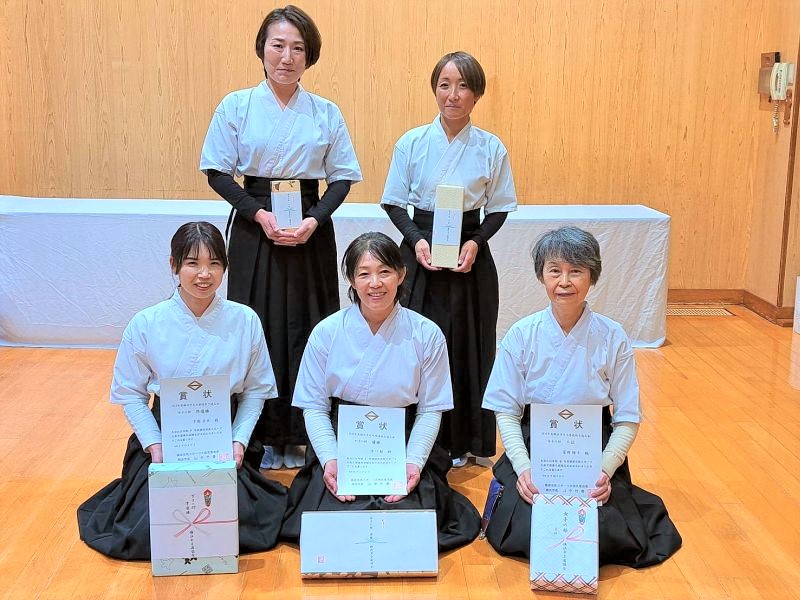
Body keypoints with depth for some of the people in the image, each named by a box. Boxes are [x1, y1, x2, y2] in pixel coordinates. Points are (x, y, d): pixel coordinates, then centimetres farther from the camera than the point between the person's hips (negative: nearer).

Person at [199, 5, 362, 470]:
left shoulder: (327, 113, 3)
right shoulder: (236, 106, 0)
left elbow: (342, 177, 5)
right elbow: (218, 173, -1)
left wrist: (314, 220, -12)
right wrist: (259, 214, -14)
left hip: (310, 234, 1)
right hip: (254, 230, -1)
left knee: (306, 331, 3)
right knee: (257, 329, 0)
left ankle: (300, 439, 16)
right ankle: (261, 437, 13)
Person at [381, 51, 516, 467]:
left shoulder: (491, 149, -2)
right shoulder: (412, 143, -2)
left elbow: (499, 209, 4)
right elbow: (394, 202, 2)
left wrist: (476, 242, -13)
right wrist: (416, 240, -14)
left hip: (470, 257, 0)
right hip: (421, 253, 0)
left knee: (467, 347, 6)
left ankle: (462, 442, 21)